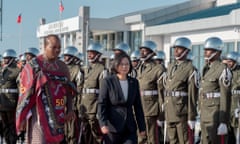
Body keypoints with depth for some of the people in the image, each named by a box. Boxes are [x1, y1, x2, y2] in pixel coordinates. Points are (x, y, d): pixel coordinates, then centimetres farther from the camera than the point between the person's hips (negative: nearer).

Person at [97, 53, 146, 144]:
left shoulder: (134, 82, 8)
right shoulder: (107, 82, -3)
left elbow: (138, 106, 11)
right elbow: (101, 105, -7)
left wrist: (142, 127, 8)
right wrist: (103, 124, -20)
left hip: (129, 128, 3)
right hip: (112, 127, -3)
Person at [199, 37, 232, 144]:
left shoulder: (222, 69, -13)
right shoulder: (206, 69, 14)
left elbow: (225, 97, -17)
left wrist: (223, 122, -20)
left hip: (216, 116, -9)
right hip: (205, 117, 9)